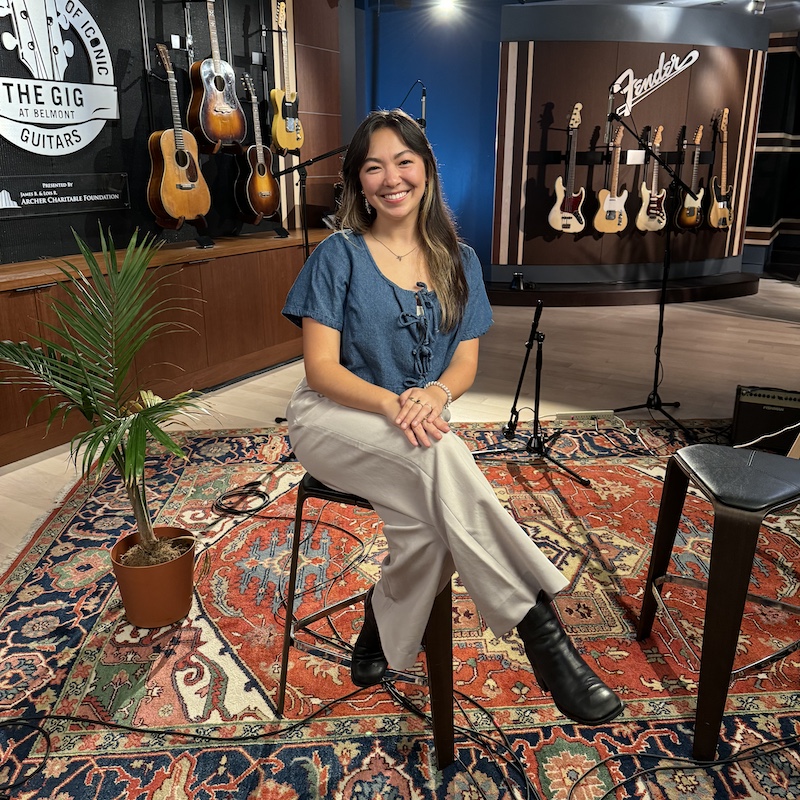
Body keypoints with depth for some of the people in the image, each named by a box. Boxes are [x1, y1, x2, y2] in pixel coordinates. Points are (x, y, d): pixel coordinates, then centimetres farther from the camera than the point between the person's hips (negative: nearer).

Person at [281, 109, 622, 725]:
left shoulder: (458, 261, 10)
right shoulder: (339, 256, -1)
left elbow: (466, 362, 5)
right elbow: (321, 368, -8)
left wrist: (435, 394, -21)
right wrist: (393, 403, -27)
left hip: (420, 422, 3)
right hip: (336, 420, -3)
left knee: (427, 517, -32)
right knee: (438, 455, -35)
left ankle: (384, 627, -3)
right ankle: (538, 625, -30)